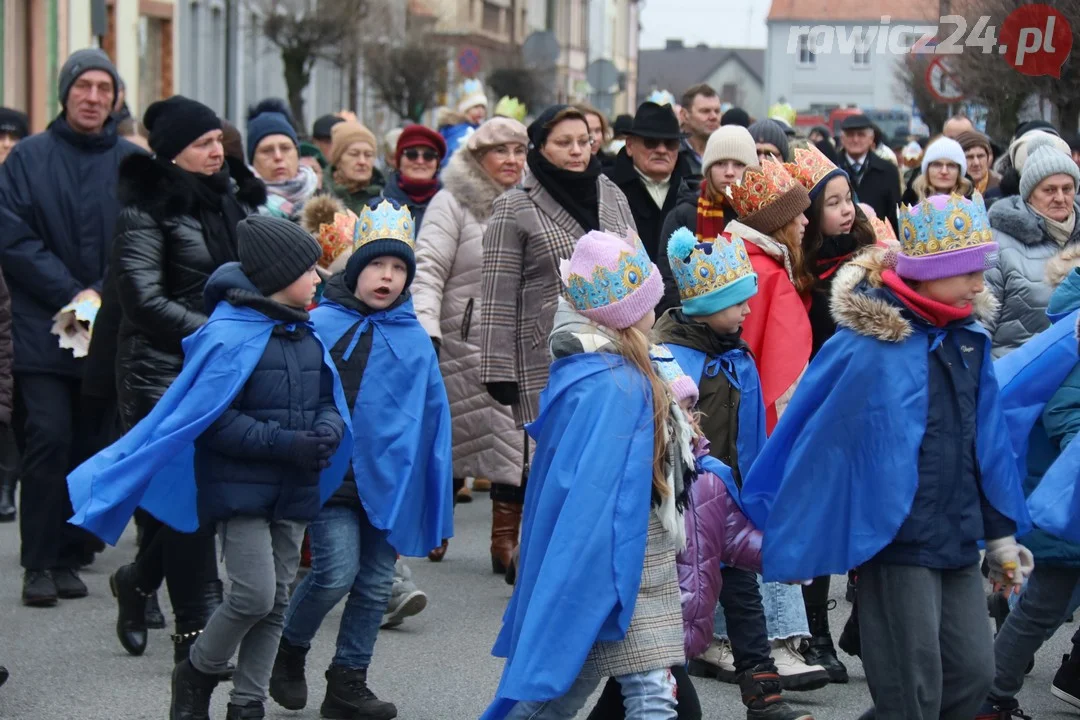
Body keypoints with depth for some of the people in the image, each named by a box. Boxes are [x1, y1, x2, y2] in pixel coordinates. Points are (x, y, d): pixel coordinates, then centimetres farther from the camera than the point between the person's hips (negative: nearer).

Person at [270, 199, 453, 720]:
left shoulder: (415, 339, 7)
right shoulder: (320, 325, -4)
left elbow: (432, 416, 11)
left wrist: (431, 495, 9)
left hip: (388, 478, 4)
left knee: (375, 585, 8)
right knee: (336, 572, -13)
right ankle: (290, 649, 14)